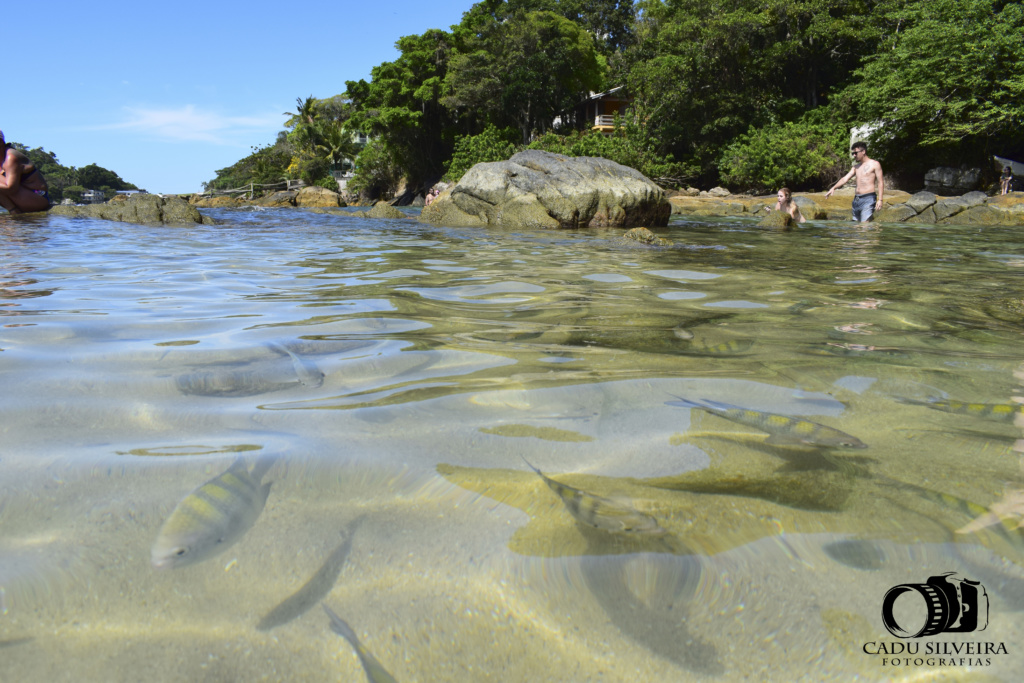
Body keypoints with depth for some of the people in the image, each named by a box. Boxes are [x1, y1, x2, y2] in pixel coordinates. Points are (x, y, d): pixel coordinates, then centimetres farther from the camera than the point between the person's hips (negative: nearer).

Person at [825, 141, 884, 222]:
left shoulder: (874, 164, 0)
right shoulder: (856, 167, 20)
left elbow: (880, 182, -4)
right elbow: (845, 178, 11)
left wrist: (880, 200, -13)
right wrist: (833, 188, -5)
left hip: (868, 198, -7)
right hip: (856, 199, 7)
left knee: (864, 224, -19)